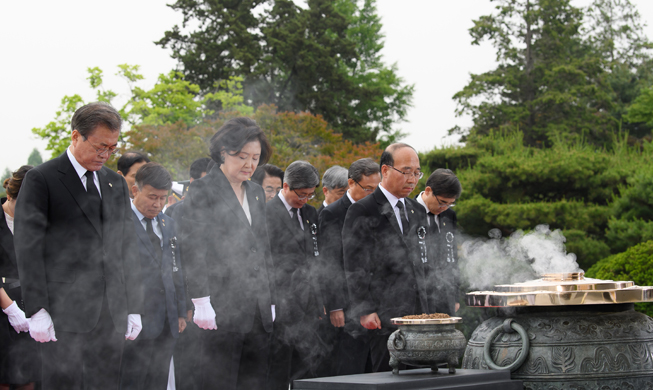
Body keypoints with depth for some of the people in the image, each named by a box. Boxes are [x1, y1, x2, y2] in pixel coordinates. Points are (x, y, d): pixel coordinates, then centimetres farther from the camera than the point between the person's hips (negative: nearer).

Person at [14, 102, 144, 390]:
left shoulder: (116, 183, 17)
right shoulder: (41, 180, -2)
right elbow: (28, 246, -7)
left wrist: (134, 308, 13)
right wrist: (37, 311, -13)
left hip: (112, 316, 5)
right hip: (64, 315, -5)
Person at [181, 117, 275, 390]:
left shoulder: (256, 193, 19)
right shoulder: (202, 191, -3)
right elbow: (192, 250, -10)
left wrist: (270, 300, 17)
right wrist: (201, 303, -17)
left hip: (258, 313, 7)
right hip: (222, 311, -7)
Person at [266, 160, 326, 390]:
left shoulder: (310, 213, 16)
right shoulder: (266, 214, -7)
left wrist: (319, 301, 13)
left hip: (308, 308, 7)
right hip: (280, 308, -7)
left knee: (308, 367, 6)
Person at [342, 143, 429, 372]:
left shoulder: (417, 211, 18)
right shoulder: (362, 212, -4)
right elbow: (355, 268, -8)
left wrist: (425, 310, 17)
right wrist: (364, 310, -15)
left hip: (417, 317, 6)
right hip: (383, 318, -6)